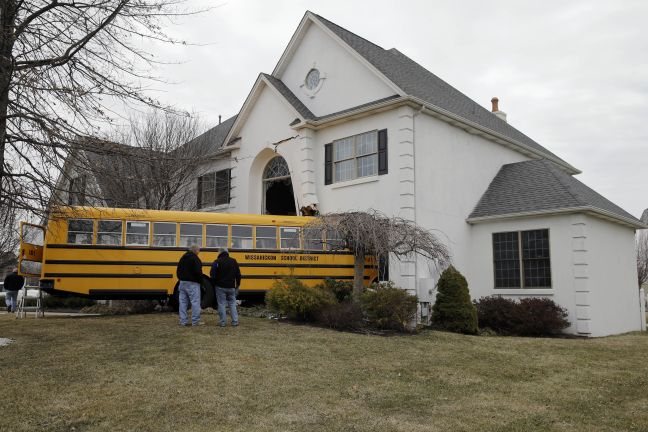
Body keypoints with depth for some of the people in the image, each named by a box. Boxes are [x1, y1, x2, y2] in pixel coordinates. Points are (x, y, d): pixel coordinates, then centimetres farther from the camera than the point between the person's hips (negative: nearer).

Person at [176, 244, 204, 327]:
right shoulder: (195, 258, -12)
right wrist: (200, 280, -3)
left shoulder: (183, 258, 13)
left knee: (183, 302, 9)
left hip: (182, 282, 8)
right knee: (195, 302, -3)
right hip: (192, 283, -8)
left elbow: (178, 271, 15)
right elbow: (198, 271, -19)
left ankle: (183, 321, 10)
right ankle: (195, 321, -2)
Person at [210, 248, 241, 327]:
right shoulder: (233, 261, 4)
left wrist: (214, 284, 5)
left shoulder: (217, 262, -6)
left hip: (220, 287, -3)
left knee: (221, 304, 2)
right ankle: (235, 321, 7)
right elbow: (238, 274, 5)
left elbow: (212, 274, -10)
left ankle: (223, 322, 2)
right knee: (232, 304, 10)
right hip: (231, 287, 3)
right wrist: (237, 284, 15)